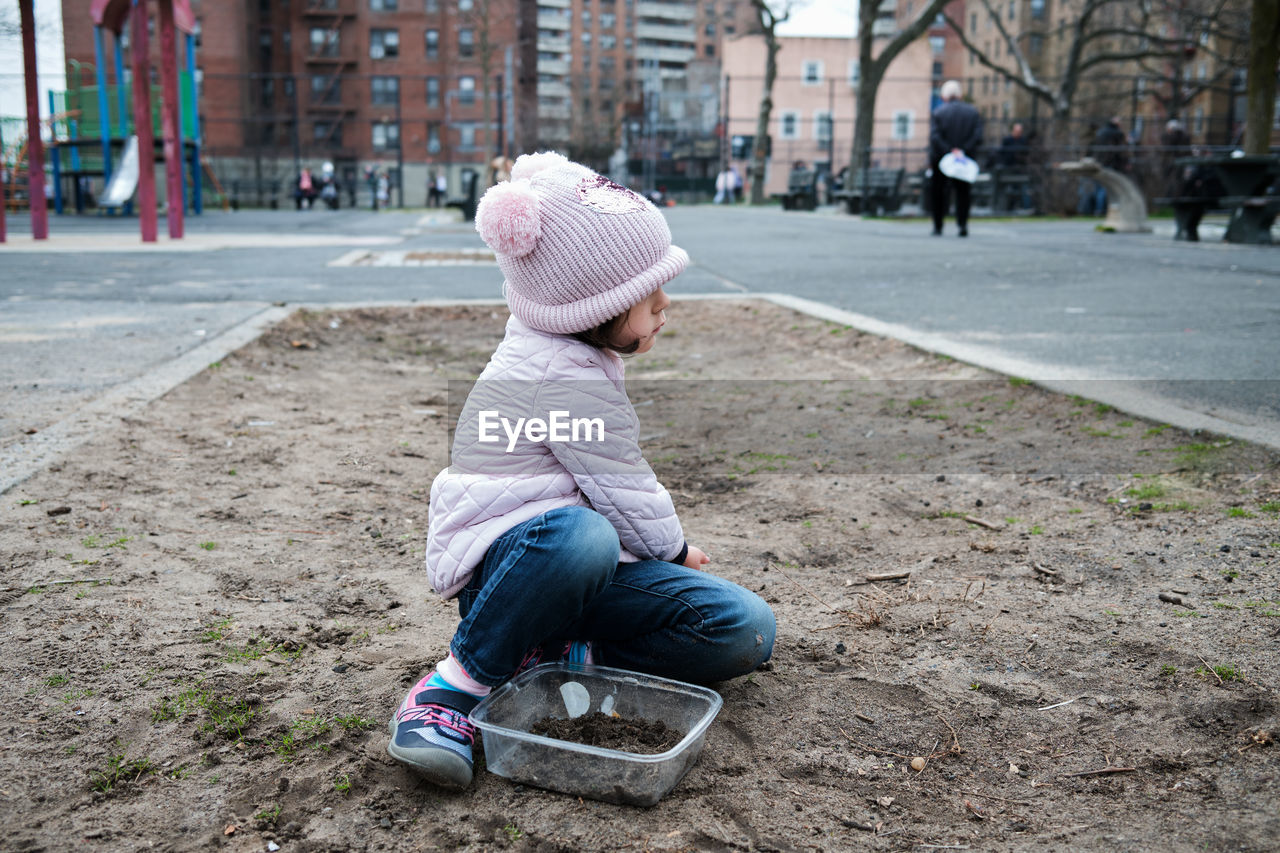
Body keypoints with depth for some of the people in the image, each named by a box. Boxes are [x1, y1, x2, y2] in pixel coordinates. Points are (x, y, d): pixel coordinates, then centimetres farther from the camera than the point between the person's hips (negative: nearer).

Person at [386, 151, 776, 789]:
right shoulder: (569, 381, -19)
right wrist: (674, 551, 7)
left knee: (746, 629, -8)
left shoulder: (569, 357, 13)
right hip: (506, 560, -8)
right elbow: (626, 495, -13)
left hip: (582, 566, 9)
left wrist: (666, 549, 28)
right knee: (578, 535, -46)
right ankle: (461, 681, -23)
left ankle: (556, 653, -7)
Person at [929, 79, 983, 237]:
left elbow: (934, 137, -18)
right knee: (963, 192, 12)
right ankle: (963, 222, -7)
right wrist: (964, 151, -9)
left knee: (937, 193, 11)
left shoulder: (939, 112, -8)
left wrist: (948, 151, -16)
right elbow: (978, 137, -7)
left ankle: (938, 227, 13)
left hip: (941, 159, -2)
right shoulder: (973, 111, 1)